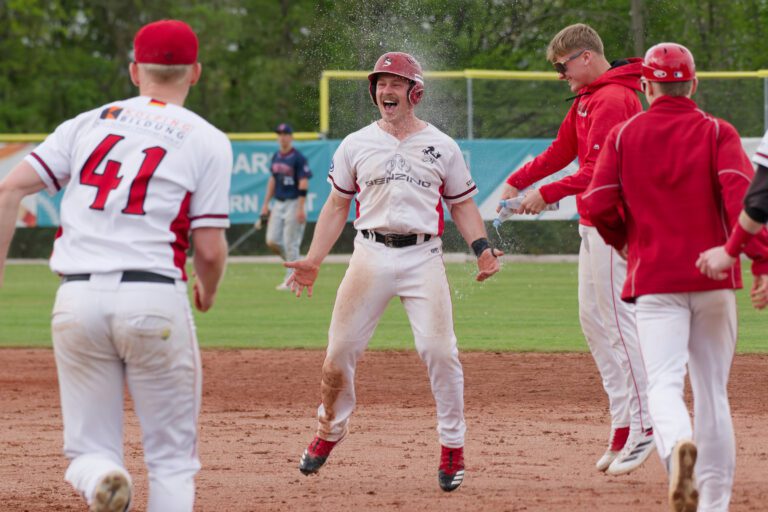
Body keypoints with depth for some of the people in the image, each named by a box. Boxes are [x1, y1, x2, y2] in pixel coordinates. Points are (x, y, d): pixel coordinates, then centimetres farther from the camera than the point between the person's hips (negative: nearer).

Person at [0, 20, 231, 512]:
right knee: (172, 457, 10)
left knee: (90, 449, 10)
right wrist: (208, 292, 21)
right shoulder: (206, 141, 5)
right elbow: (210, 249, -1)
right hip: (155, 300, -2)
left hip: (77, 300, 2)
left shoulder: (88, 124, 13)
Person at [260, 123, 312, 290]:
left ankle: (290, 280, 2)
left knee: (290, 243, -5)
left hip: (293, 203, -7)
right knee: (272, 241, 1)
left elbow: (303, 184, -15)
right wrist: (266, 204, 16)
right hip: (278, 204, 7)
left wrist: (301, 208, -21)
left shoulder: (298, 158, -11)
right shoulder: (276, 157, 12)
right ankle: (294, 262, 23)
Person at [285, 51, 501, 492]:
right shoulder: (356, 145, 11)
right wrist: (313, 261, 5)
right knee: (341, 350, -2)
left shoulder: (442, 146, 9)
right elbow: (337, 207, 14)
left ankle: (453, 447, 0)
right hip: (371, 254, 1)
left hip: (424, 257, -1)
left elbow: (462, 204, 13)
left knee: (440, 351, -12)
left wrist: (482, 247, -4)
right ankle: (330, 431, 21)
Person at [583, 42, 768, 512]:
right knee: (713, 389, 10)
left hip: (654, 279, -1)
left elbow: (599, 206, -3)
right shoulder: (717, 133, 2)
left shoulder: (623, 135, 5)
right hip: (714, 279, 1)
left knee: (665, 381, -8)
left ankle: (678, 444, -42)